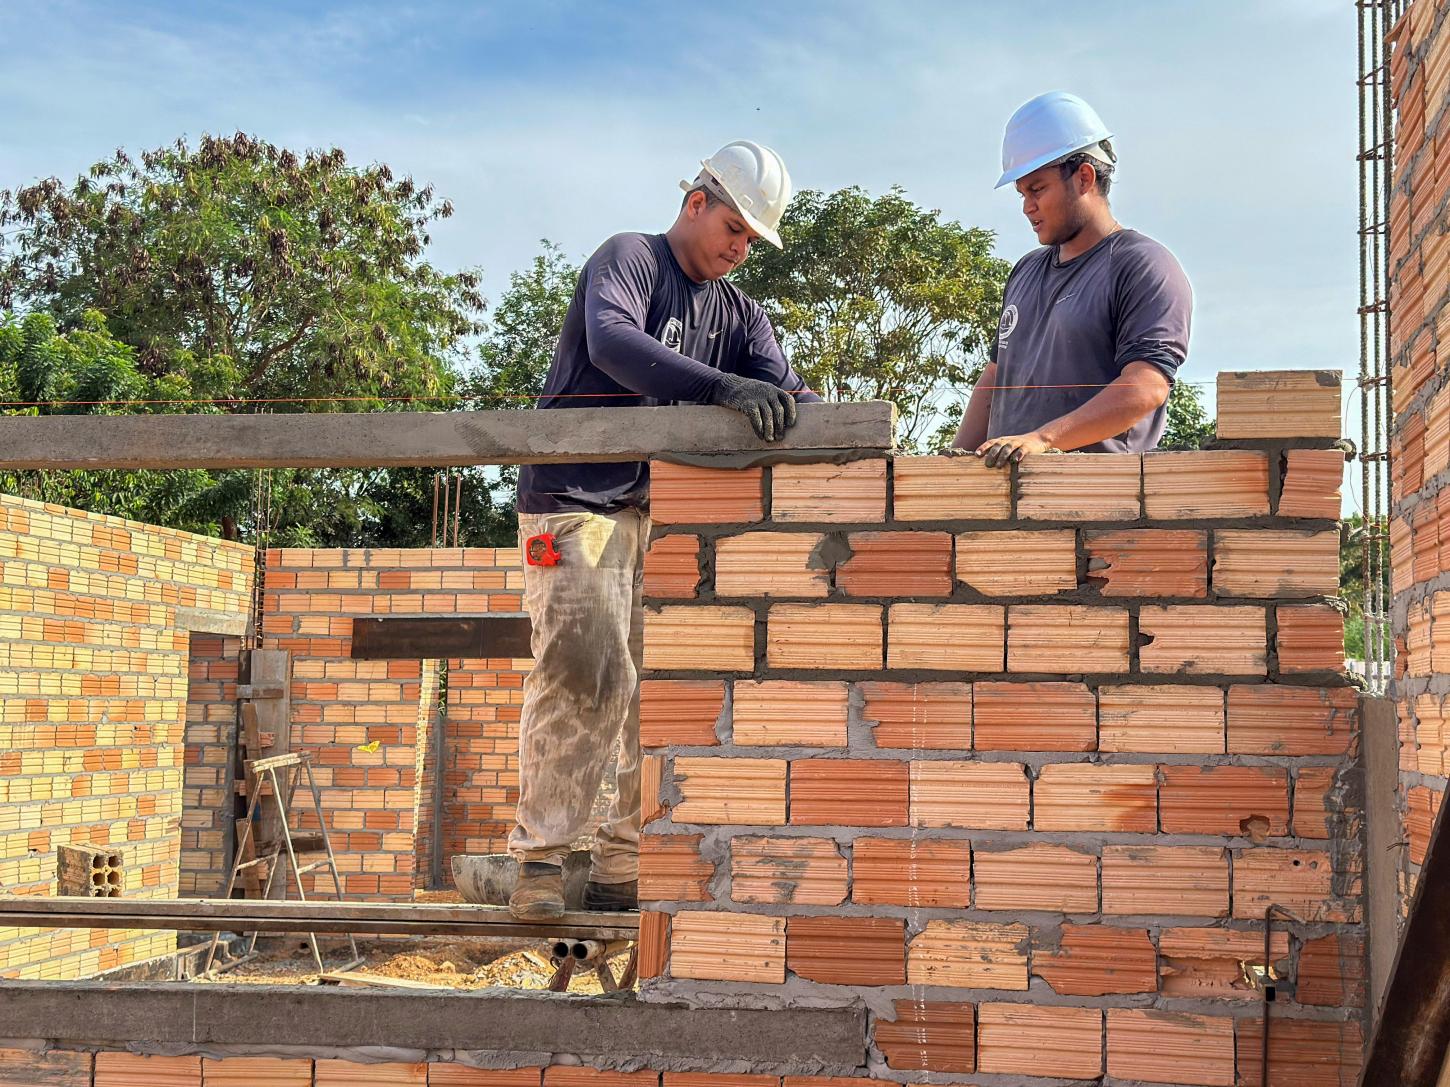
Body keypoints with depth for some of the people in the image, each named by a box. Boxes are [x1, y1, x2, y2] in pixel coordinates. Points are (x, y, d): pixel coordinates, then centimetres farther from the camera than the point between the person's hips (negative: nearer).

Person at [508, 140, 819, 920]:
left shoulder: (737, 313, 15)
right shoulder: (627, 259, -4)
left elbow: (786, 391, 2)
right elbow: (613, 341, -25)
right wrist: (723, 389, -38)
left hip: (659, 510, 7)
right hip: (573, 499, -6)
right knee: (585, 673, -15)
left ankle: (627, 866, 6)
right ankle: (540, 860, -7)